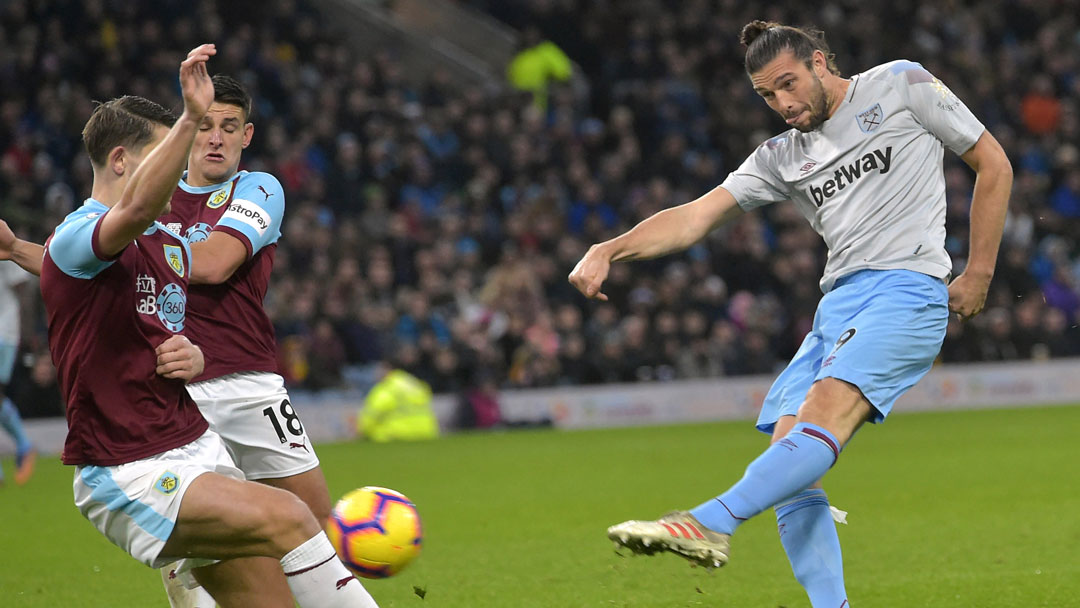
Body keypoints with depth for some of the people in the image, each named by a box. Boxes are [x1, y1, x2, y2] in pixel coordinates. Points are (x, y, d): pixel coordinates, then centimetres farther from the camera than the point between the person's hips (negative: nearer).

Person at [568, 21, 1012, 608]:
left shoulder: (900, 85, 7)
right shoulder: (782, 156, 20)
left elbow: (993, 165, 11)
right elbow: (696, 215, 12)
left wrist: (978, 274, 4)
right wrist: (608, 250, -3)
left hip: (908, 287, -7)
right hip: (838, 302, 7)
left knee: (824, 412, -28)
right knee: (788, 454, -11)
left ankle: (709, 523, -46)